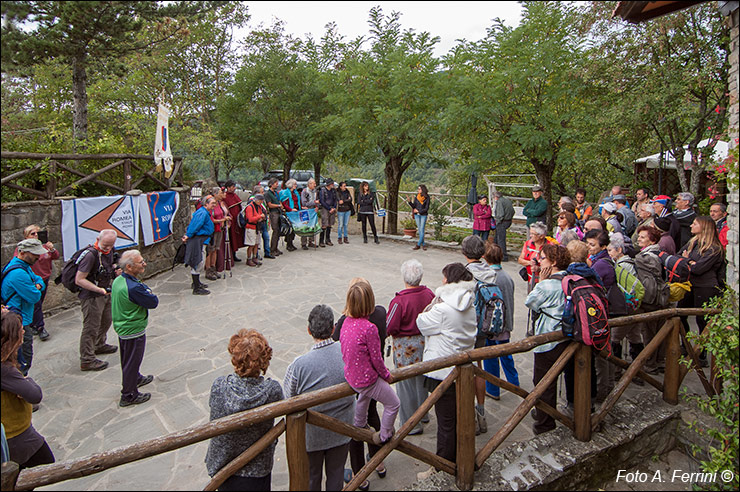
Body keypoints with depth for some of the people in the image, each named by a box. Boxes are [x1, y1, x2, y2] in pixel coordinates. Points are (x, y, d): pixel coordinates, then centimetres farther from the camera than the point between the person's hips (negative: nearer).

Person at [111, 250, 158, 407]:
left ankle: (135, 379, 49)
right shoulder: (134, 287, -32)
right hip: (133, 331, -9)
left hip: (122, 327, 9)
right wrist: (149, 293, -4)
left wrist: (144, 291, -4)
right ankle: (129, 395, 20)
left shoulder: (118, 280, -3)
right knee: (132, 361, 6)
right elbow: (154, 302, -24)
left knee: (128, 359, 27)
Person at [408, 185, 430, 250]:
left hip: (423, 215, -4)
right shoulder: (416, 197, 4)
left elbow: (426, 208, -9)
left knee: (422, 230, -7)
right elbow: (414, 206, 5)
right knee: (419, 230, 5)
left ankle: (418, 245, -3)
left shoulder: (427, 198, -7)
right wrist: (409, 201, -10)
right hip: (417, 215, 4)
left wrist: (418, 211, -12)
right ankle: (423, 244, 13)